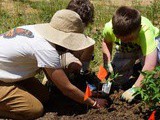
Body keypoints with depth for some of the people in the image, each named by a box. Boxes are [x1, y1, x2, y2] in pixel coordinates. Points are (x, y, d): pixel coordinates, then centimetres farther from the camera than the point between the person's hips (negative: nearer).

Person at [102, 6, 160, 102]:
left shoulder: (146, 32, -45)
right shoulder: (109, 28, -33)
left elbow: (150, 65, -49)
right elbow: (106, 42, -6)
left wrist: (134, 89, -46)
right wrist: (108, 63, -18)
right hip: (125, 49, 4)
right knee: (118, 78, -9)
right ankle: (135, 65, 21)